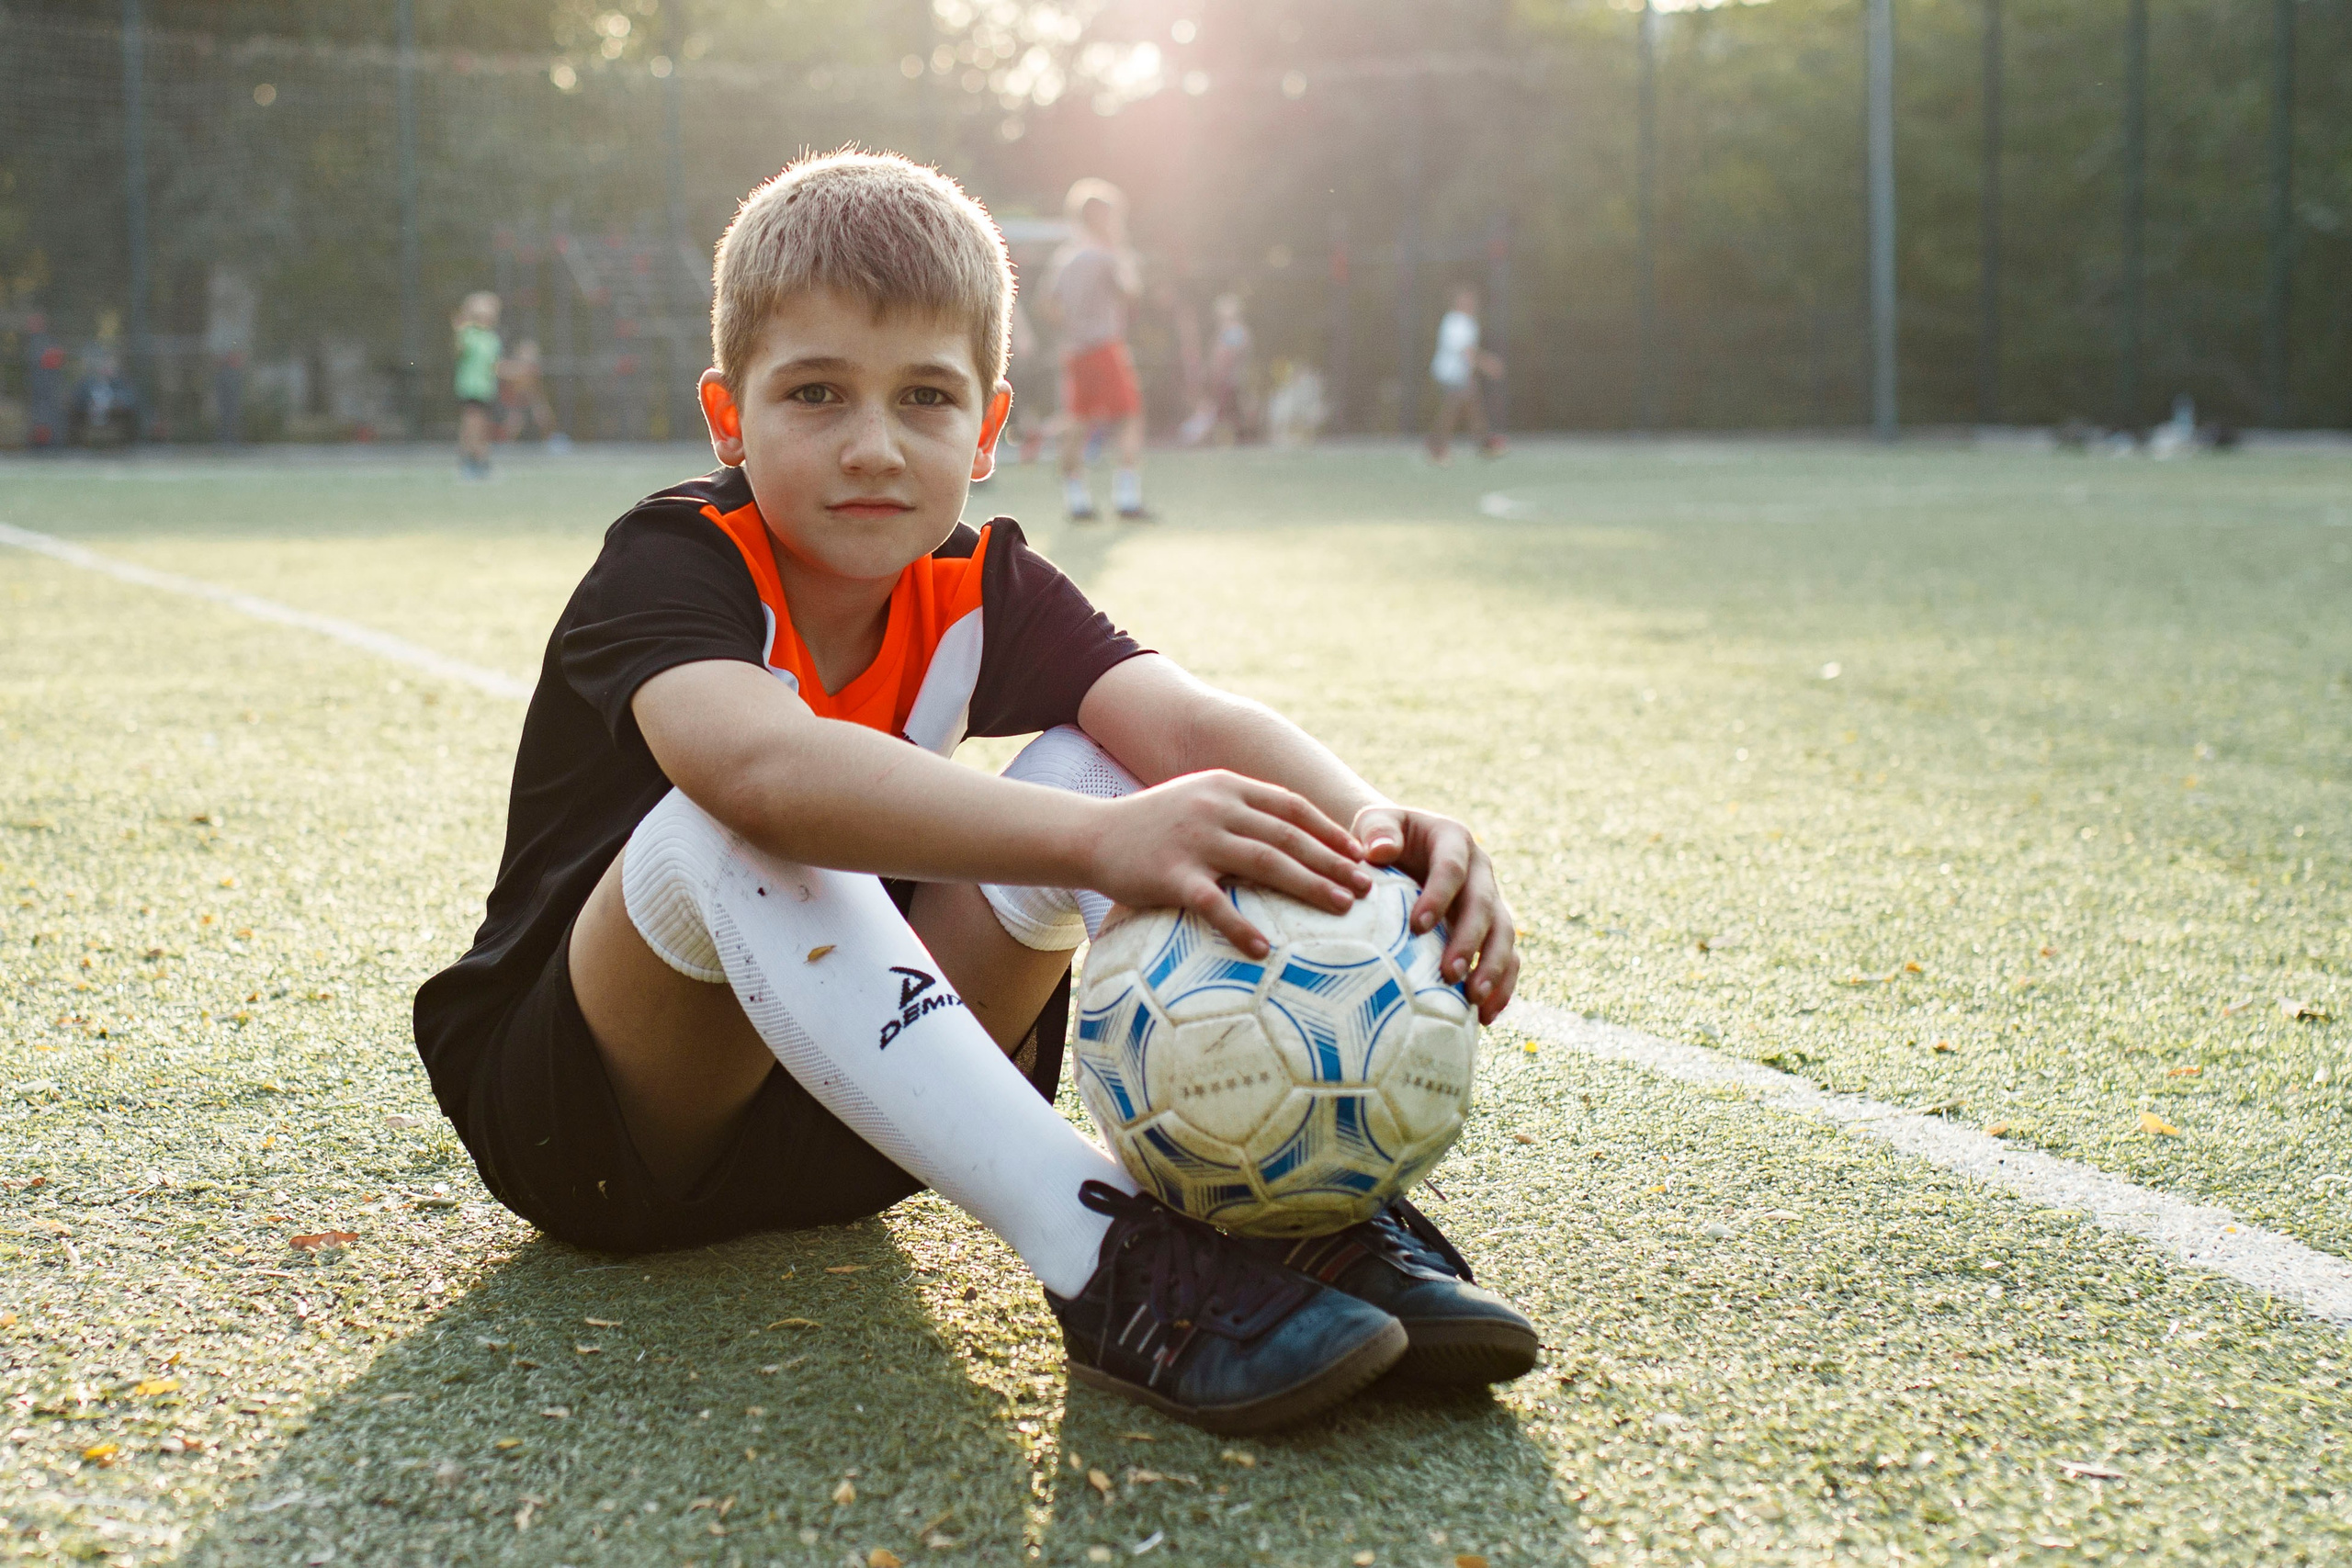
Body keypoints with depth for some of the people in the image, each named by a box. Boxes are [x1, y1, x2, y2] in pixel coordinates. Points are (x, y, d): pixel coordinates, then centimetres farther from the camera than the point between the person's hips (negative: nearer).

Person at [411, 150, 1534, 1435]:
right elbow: (763, 761, -44)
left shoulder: (979, 591, -3)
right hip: (578, 1123, -5)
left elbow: (1188, 722, -23)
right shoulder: (669, 568, -20)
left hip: (834, 1125, 5)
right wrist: (1100, 840, -58)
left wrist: (1368, 827, -45)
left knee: (1092, 762, -15)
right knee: (731, 834, -37)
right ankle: (1101, 1258, -46)